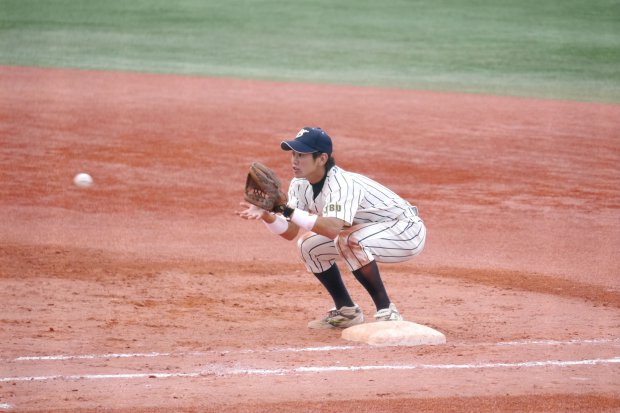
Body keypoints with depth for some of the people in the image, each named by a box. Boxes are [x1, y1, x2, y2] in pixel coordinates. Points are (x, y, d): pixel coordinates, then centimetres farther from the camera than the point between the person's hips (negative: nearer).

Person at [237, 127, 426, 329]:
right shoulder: (300, 185, -6)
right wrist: (266, 215, -27)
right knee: (310, 244, 1)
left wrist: (288, 211, -47)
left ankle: (386, 311, -22)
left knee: (349, 240, -34)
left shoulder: (342, 184, -31)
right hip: (368, 232, 9)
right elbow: (290, 232, -7)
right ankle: (346, 311, 12)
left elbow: (333, 228, -47)